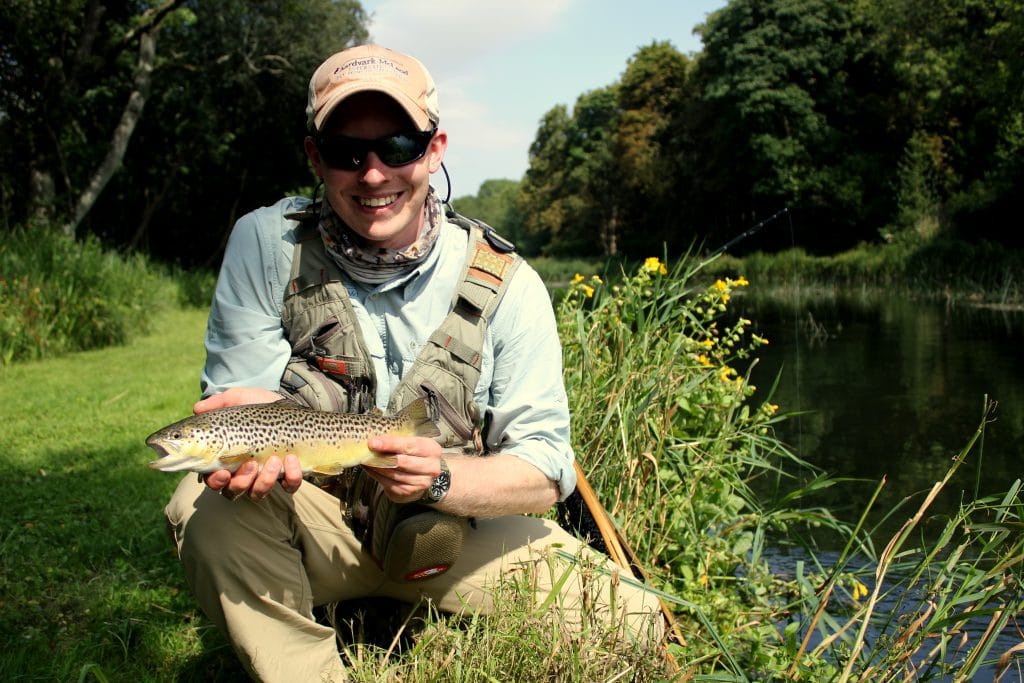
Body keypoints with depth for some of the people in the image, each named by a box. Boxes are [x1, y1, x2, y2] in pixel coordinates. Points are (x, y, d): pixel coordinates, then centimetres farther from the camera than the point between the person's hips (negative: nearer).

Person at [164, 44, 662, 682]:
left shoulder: (507, 285, -11)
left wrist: (440, 477, -31)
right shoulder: (267, 243, -11)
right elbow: (238, 397, -9)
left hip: (459, 528, 1)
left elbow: (546, 472, -11)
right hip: (313, 526, -1)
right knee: (212, 507, -32)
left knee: (632, 626, -14)